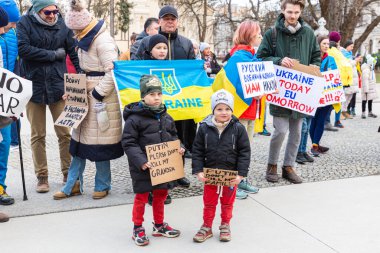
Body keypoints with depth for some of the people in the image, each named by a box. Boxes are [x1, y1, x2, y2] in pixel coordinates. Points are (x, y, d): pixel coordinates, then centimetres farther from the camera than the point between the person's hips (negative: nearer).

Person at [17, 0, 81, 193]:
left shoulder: (62, 25, 4)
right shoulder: (25, 23, -1)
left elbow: (74, 53, 3)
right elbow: (23, 49, -15)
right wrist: (53, 55, -11)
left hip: (58, 87, 1)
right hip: (34, 87, -1)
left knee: (65, 133, 3)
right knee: (37, 135, 7)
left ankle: (68, 173, 18)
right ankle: (42, 176, 19)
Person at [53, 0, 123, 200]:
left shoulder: (102, 41, -16)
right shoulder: (87, 39, 13)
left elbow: (113, 73, -21)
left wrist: (96, 95, -18)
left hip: (101, 98, -9)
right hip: (88, 96, 9)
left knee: (100, 142, 1)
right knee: (80, 139, 11)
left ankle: (103, 185, 18)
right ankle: (73, 185, 19)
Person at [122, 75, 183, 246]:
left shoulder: (166, 117, 4)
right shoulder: (134, 118, -16)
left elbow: (173, 137, 18)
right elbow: (128, 142, -17)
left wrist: (178, 149, -2)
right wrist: (140, 161, -26)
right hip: (143, 167, -6)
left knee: (160, 195, 19)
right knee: (141, 197, 6)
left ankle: (159, 225, 37)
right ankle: (138, 229, 24)